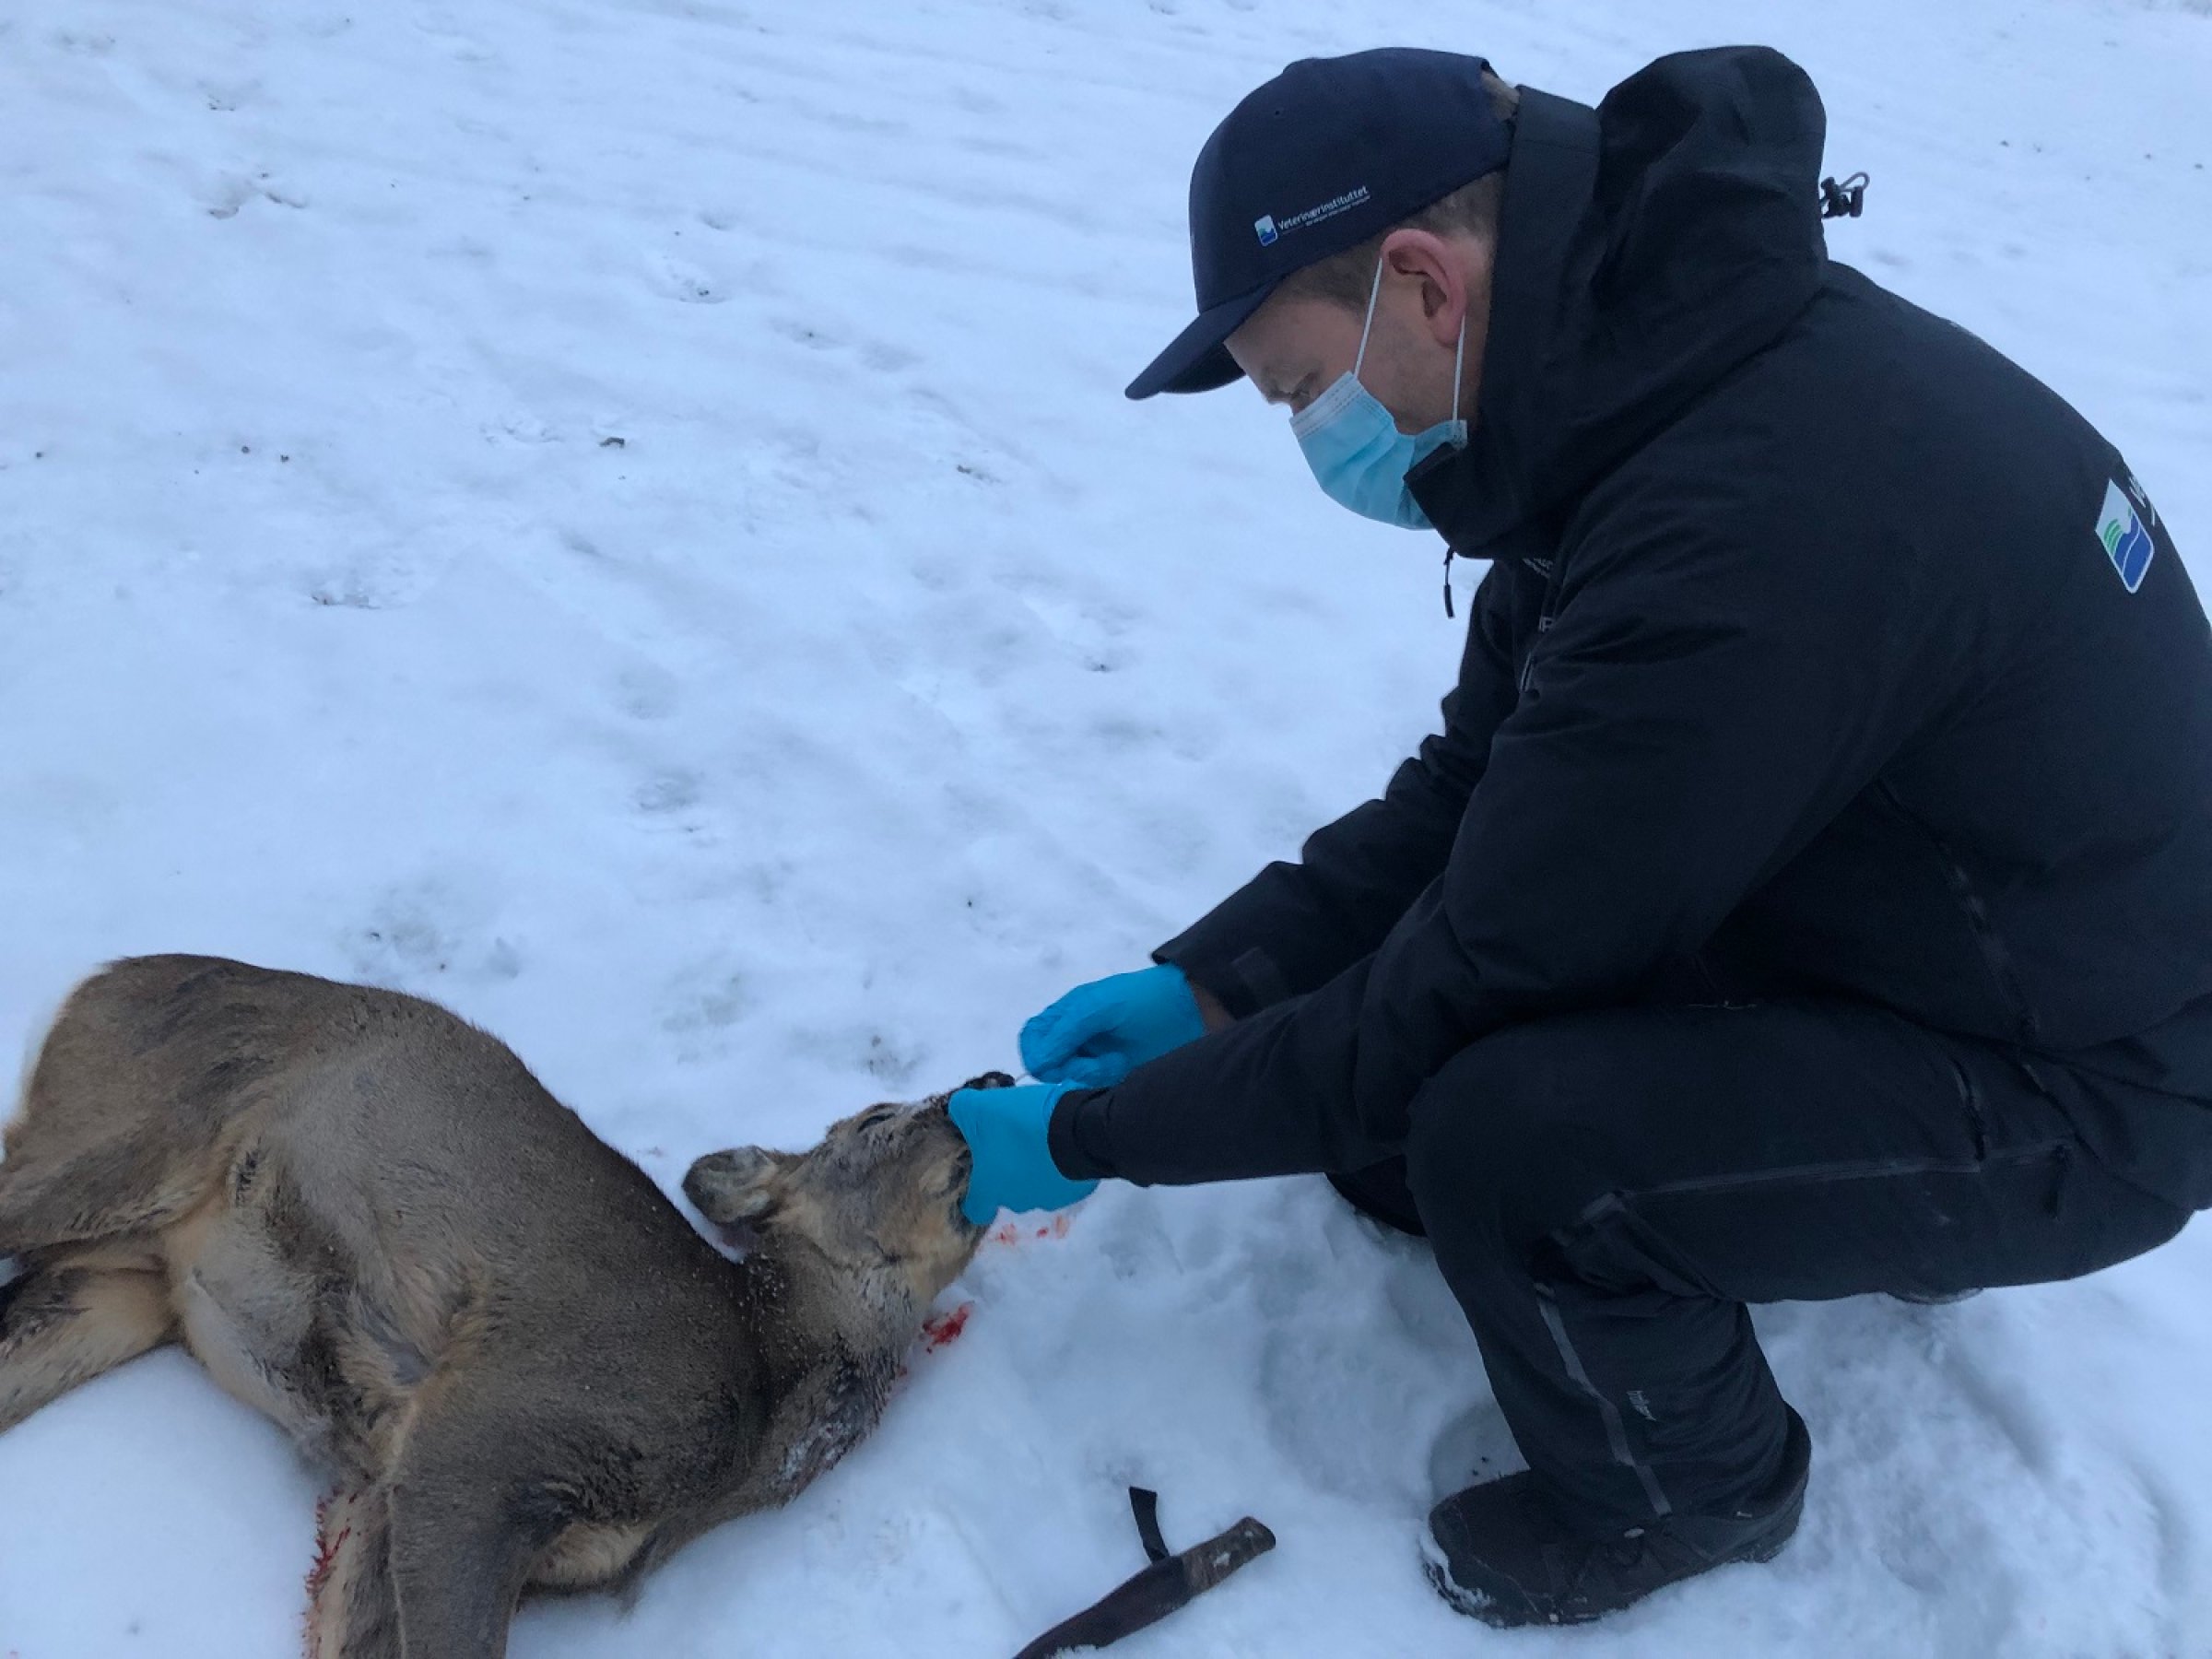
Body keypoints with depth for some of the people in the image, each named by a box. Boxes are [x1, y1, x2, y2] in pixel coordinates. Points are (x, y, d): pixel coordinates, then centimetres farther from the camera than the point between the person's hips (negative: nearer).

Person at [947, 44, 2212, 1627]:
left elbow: (1465, 987, -26)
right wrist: (1206, 981, -4)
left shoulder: (1750, 531, -35)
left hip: (2069, 1080, -8)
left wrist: (1098, 1134, -14)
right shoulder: (1657, 363, -5)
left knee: (1502, 1134, -30)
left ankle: (1686, 1490, 5)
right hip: (1885, 915, 8)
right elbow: (1471, 786, 3)